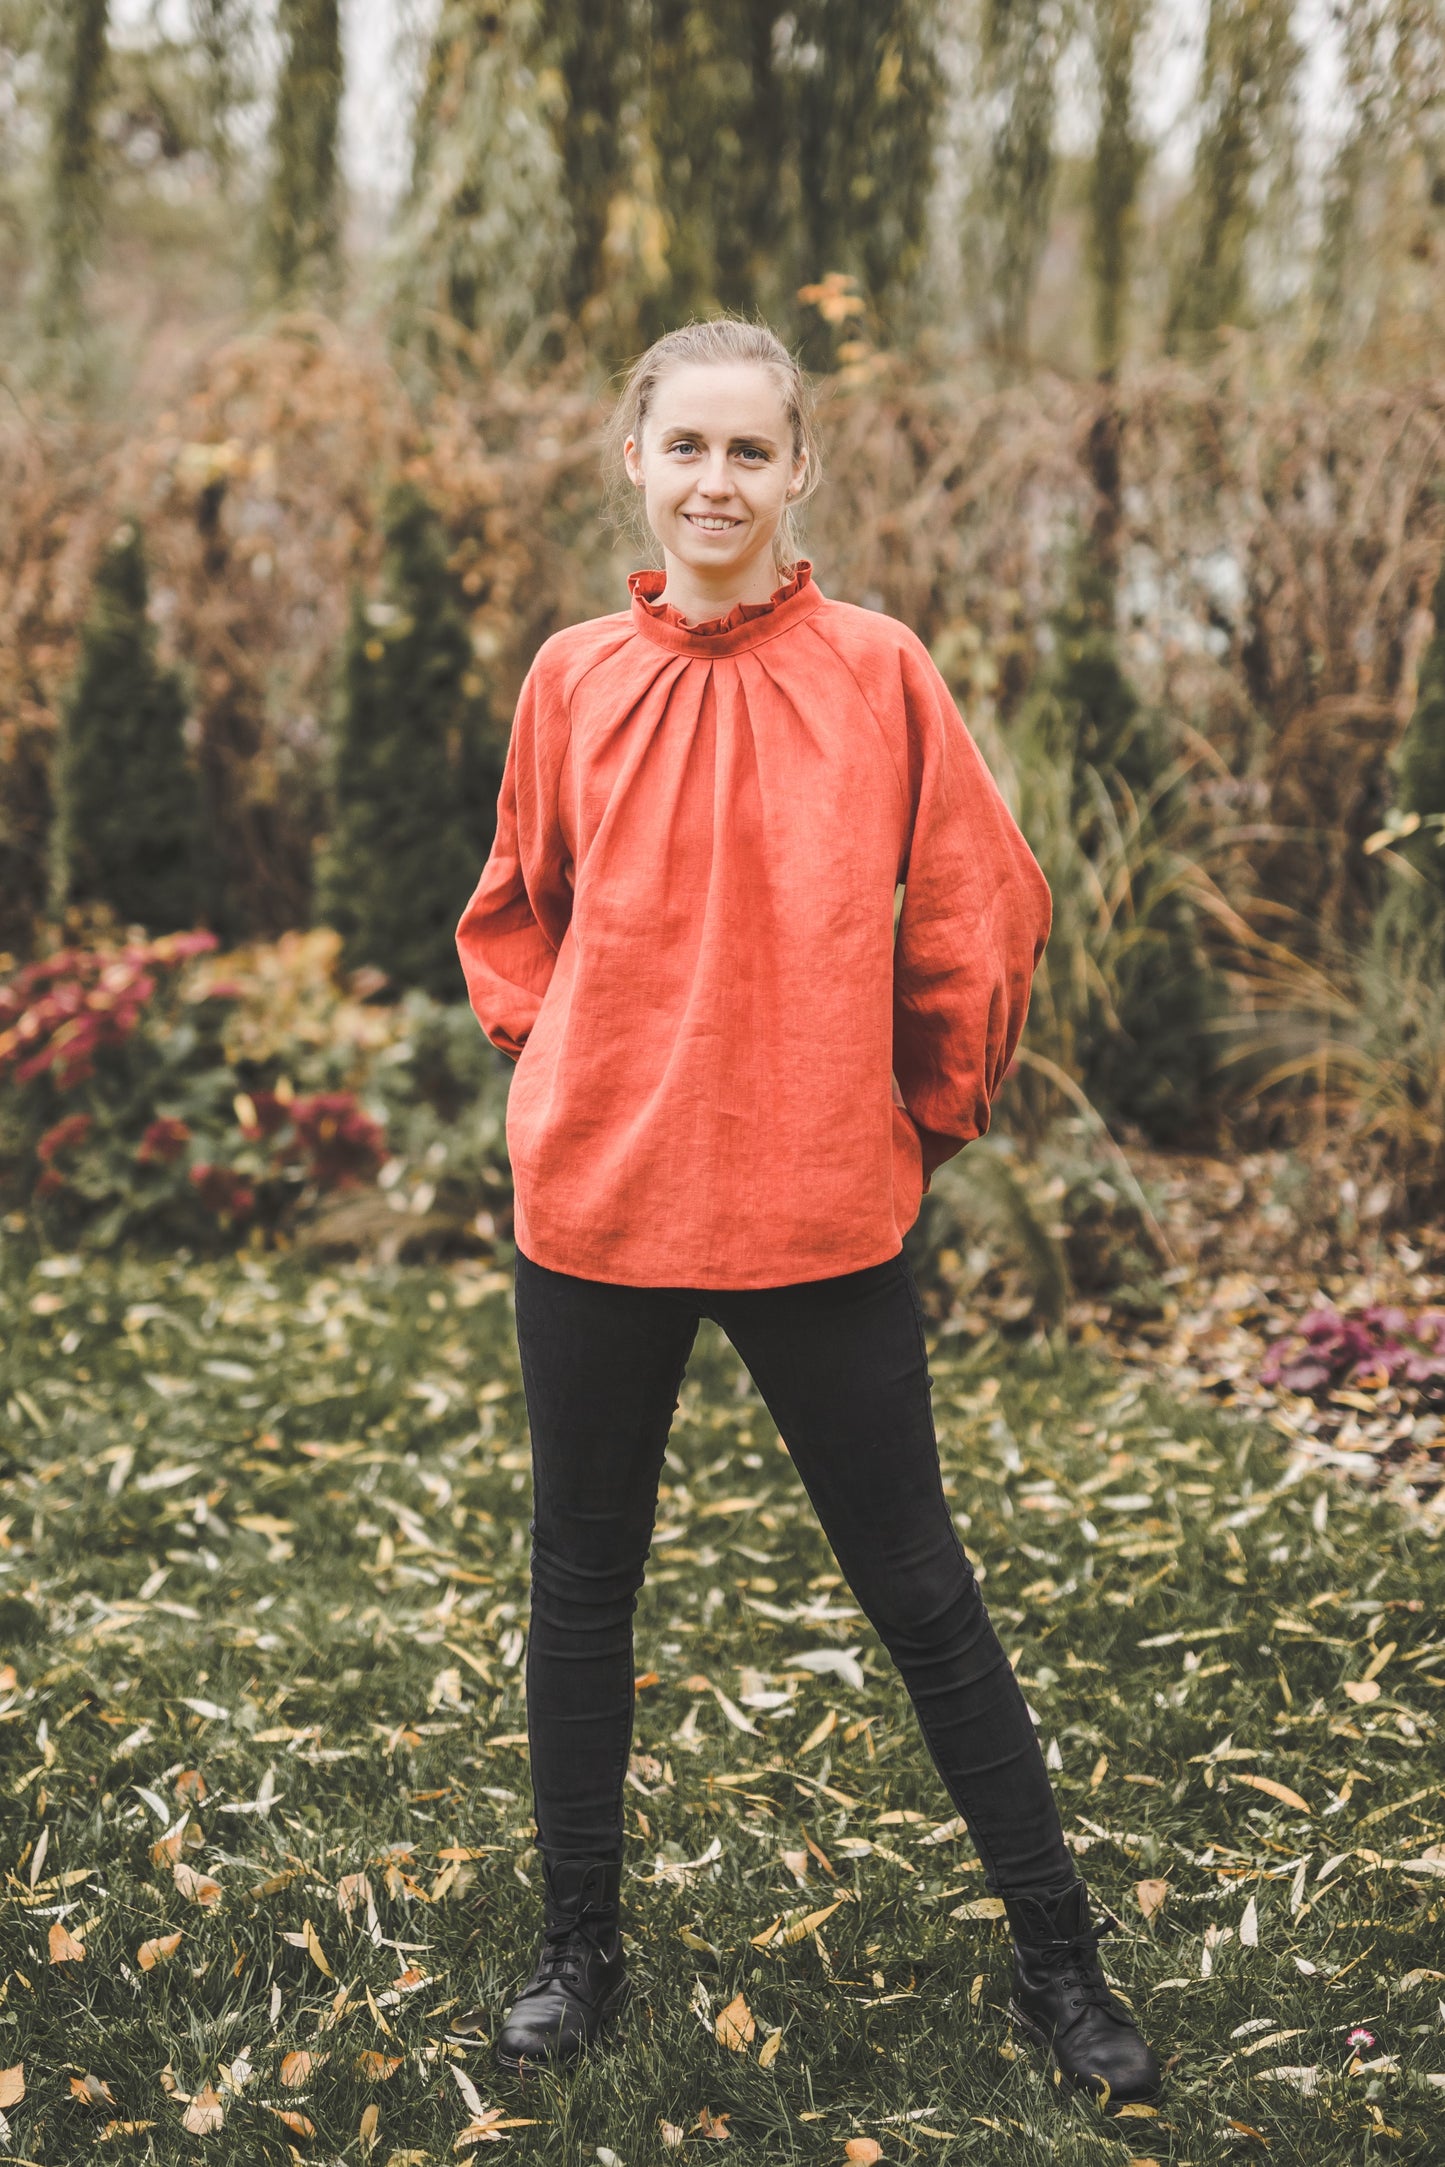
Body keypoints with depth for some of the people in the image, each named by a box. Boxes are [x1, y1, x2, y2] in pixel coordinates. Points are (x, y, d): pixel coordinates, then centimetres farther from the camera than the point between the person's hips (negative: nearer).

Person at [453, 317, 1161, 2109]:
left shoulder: (878, 671, -4)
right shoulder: (575, 677, 3)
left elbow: (981, 915, 3)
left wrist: (926, 1112, 6)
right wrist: (566, 1066, 6)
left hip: (820, 1208, -2)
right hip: (595, 1204, 3)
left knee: (917, 1590, 6)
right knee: (581, 1581, 13)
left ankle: (1056, 1957, 22)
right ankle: (578, 1945, 31)